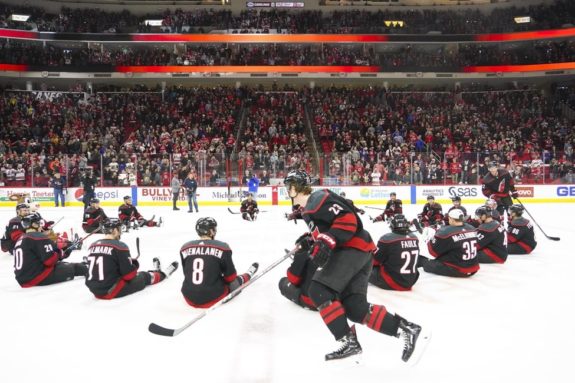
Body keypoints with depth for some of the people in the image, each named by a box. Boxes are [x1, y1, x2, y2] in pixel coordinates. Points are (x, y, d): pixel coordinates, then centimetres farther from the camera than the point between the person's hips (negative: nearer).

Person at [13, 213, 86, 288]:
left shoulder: (20, 240, 16)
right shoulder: (39, 237, -14)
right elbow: (50, 260, -18)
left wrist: (59, 246, 11)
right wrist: (62, 253, 0)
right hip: (37, 277, -10)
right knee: (74, 268, 0)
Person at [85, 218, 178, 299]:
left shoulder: (92, 246, 6)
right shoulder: (119, 246, -15)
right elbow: (129, 275, -12)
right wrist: (134, 264, 9)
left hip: (94, 289, 7)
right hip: (112, 290, -7)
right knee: (144, 277, 17)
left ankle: (154, 272, 52)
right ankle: (162, 274, 44)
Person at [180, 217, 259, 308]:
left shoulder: (185, 248, -1)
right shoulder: (222, 248, -10)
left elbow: (187, 274, 11)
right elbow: (230, 277, -2)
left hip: (190, 299, 3)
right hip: (212, 299, -3)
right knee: (235, 281, 23)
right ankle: (248, 275, 52)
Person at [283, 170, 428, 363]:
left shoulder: (318, 199, -10)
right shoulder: (309, 208, 23)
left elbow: (348, 218, -19)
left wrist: (327, 243, -25)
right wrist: (311, 238, 25)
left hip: (353, 249, -10)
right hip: (358, 252, 10)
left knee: (319, 291, -14)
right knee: (355, 307, 1)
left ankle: (348, 342, -13)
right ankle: (407, 329, 1)